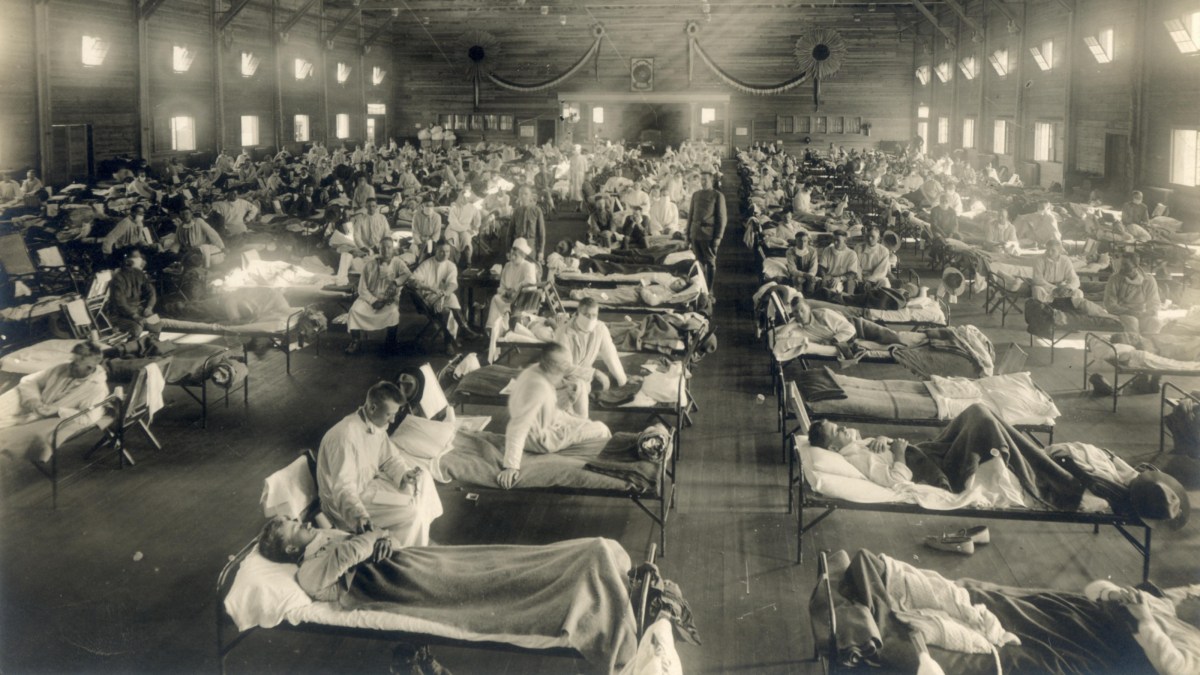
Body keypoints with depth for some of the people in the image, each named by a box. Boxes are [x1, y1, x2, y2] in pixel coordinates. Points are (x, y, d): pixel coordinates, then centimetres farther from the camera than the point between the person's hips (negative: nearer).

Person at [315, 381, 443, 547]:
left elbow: (390, 457, 9)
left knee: (422, 478, 7)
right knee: (412, 512, -19)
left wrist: (404, 474, -13)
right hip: (343, 504, -10)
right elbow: (343, 487, -38)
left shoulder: (376, 425, -4)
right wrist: (359, 515, -55)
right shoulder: (345, 436, -33)